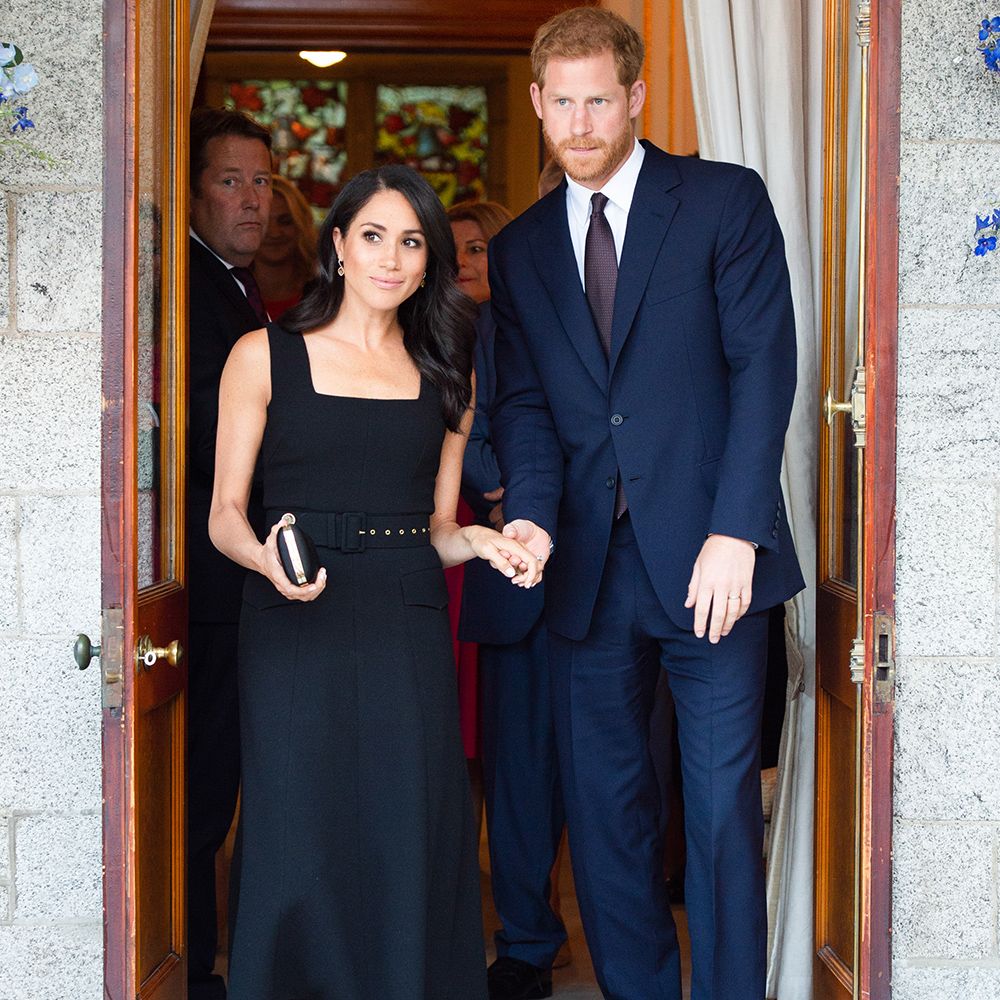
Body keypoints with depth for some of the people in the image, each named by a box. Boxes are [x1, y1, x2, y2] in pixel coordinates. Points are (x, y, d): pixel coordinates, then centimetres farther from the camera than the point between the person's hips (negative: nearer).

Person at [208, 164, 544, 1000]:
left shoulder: (445, 373, 15)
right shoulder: (265, 356, 4)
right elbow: (225, 514, 2)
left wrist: (481, 542, -4)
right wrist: (267, 558, -19)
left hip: (409, 633, 3)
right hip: (298, 627, -2)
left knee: (412, 850, 0)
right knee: (304, 852, -4)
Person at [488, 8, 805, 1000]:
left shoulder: (726, 200, 2)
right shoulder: (519, 249, 14)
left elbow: (764, 363, -5)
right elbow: (523, 403, 9)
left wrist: (734, 531, -13)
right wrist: (532, 514, -12)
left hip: (706, 557, -4)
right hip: (588, 563, 4)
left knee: (722, 803, -2)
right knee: (603, 806, 7)